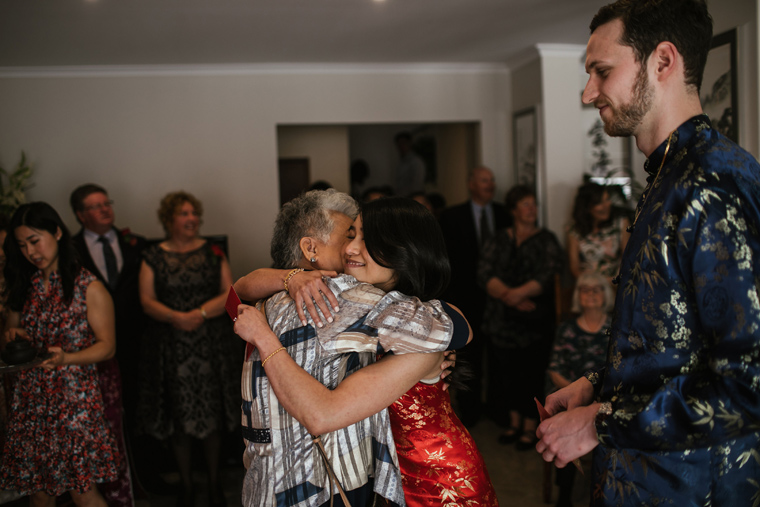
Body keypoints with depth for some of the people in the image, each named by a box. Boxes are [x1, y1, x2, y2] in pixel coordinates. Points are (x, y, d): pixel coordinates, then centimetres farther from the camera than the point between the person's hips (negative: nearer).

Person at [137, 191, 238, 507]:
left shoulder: (212, 252, 6)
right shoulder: (153, 257, 5)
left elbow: (230, 293, -2)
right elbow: (147, 300, -3)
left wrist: (202, 313, -17)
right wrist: (176, 317, -21)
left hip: (211, 346, 0)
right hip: (171, 348, 0)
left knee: (212, 417, 5)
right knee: (179, 420, 6)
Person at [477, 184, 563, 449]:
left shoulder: (546, 240, 3)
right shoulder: (499, 240, 9)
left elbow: (547, 276, -10)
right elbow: (484, 274, -3)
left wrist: (518, 293, -21)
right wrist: (507, 295, -17)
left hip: (535, 321, -2)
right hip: (502, 320, 2)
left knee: (531, 373, -1)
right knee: (508, 371, 8)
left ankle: (529, 427, 13)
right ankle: (514, 423, 23)